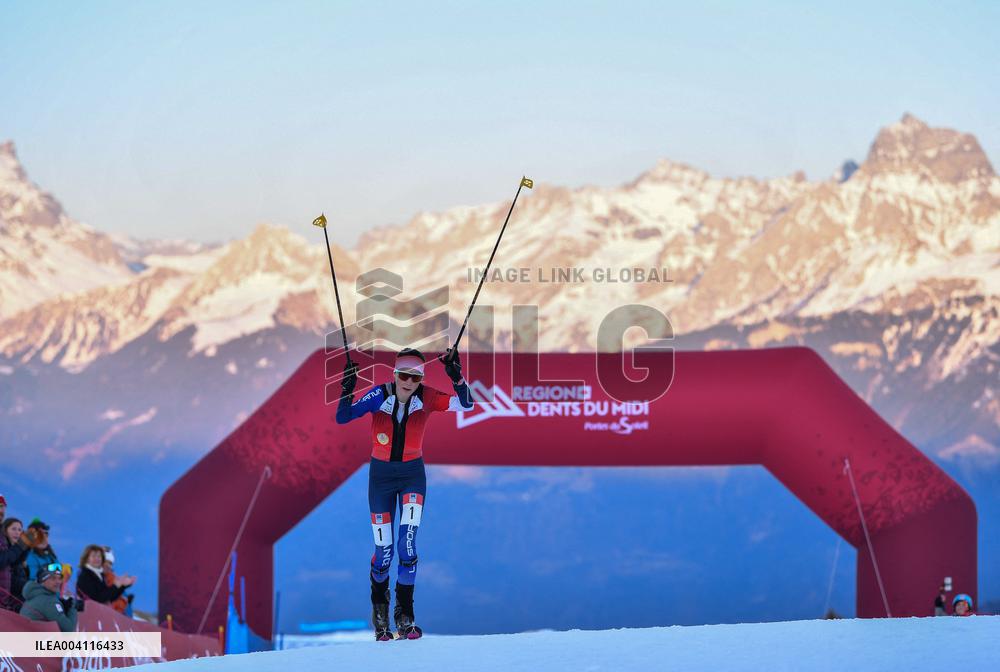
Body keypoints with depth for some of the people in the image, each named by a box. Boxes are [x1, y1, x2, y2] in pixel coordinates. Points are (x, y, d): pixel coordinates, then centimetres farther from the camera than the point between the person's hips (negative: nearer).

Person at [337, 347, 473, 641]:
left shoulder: (426, 397, -12)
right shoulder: (379, 395, -15)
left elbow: (466, 404, -18)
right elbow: (342, 418, -19)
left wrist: (456, 377, -34)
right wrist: (346, 391, -37)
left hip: (413, 475, 0)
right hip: (381, 476, 0)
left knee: (407, 543, -17)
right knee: (383, 551, 1)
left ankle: (404, 615, -4)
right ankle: (379, 604, 31)